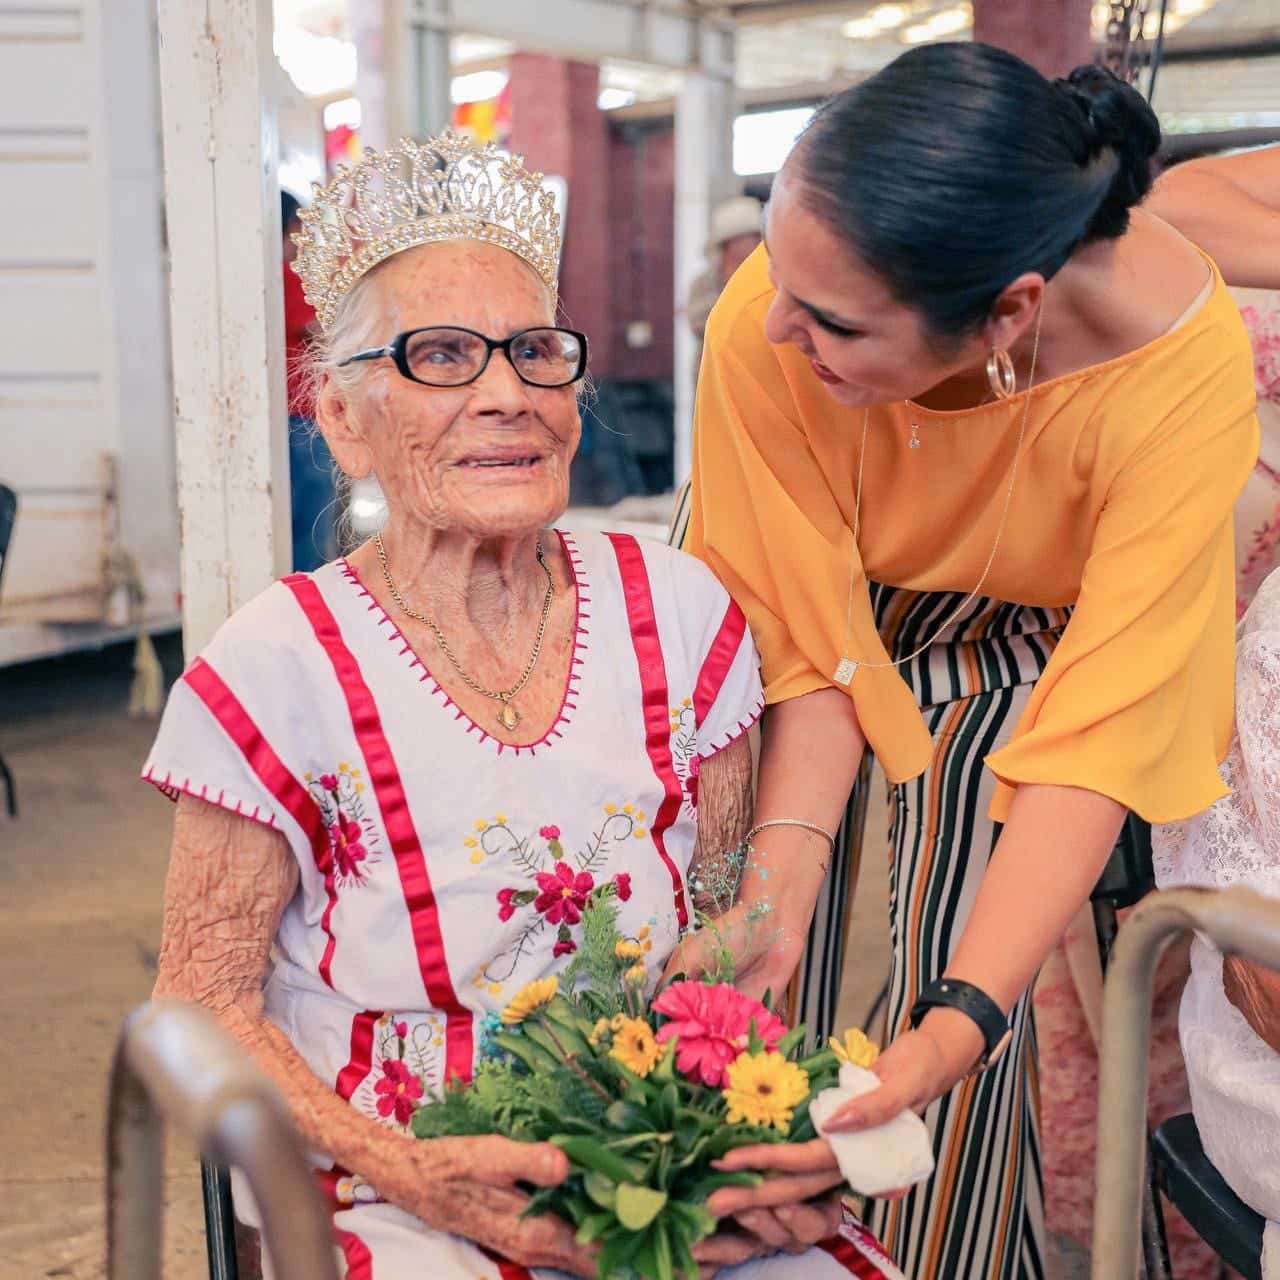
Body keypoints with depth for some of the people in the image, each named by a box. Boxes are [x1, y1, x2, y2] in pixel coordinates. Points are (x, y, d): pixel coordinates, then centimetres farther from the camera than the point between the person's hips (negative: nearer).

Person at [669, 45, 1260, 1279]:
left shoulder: (1182, 363, -38)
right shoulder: (762, 329, -35)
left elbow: (1097, 735, -36)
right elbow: (810, 641, -24)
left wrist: (958, 1026, -45)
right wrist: (778, 880, -38)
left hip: (1015, 640, -1)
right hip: (845, 597, 1)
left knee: (951, 960, -11)